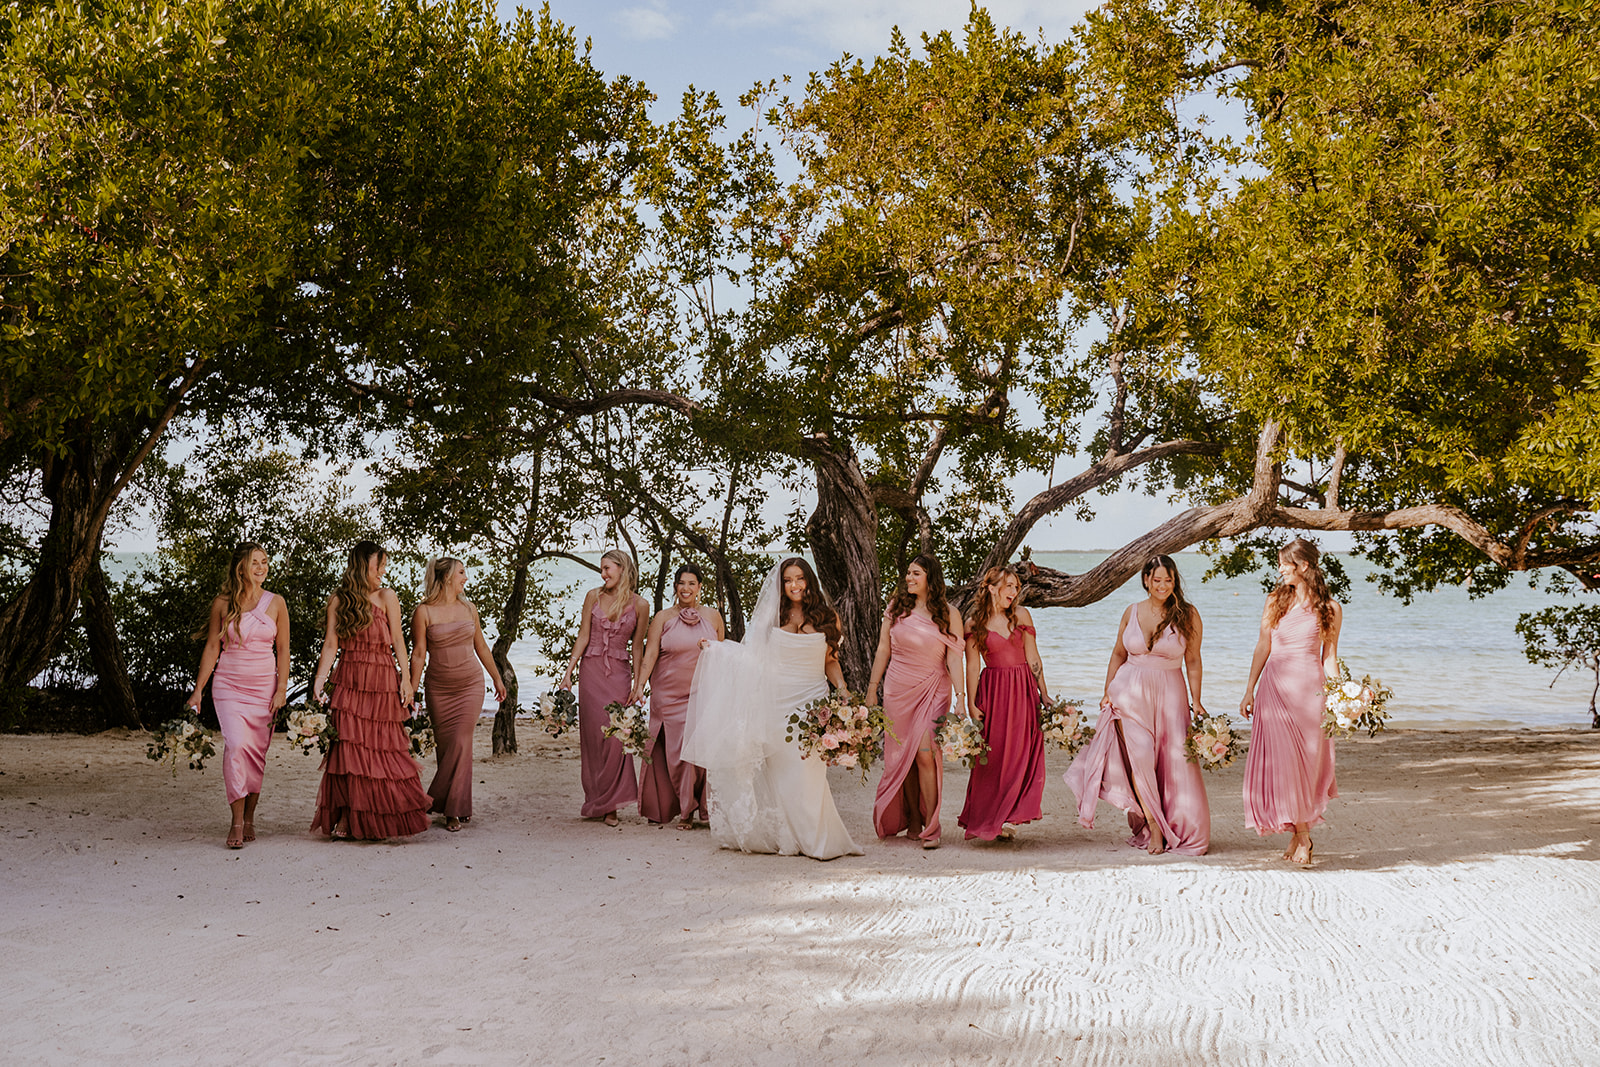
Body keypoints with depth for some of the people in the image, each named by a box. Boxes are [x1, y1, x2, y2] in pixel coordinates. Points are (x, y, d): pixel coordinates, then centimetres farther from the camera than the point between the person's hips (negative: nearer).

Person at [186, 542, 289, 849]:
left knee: (257, 753, 3)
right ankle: (237, 822, -14)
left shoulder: (275, 603, 4)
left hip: (264, 686, 1)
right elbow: (212, 648, 6)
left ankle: (249, 818, 18)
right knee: (236, 745, -17)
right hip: (229, 686, -1)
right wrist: (198, 689, 4)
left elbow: (283, 650, 6)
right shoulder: (222, 603, 2)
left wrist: (282, 689, -2)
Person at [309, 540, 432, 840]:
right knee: (348, 747, -5)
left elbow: (398, 640, 0)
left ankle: (380, 820, 11)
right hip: (349, 682, 1)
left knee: (382, 749, 0)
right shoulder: (338, 600, 7)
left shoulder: (386, 597, 4)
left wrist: (406, 679, -9)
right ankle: (346, 819, 3)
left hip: (382, 682, -1)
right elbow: (331, 644, 3)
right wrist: (319, 680, -8)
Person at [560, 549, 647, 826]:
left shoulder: (639, 605, 0)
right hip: (591, 671, 1)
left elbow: (637, 647, 5)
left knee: (615, 736, -7)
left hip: (619, 673, -1)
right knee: (593, 735, 2)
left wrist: (637, 684, 3)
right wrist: (568, 672, -1)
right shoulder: (593, 596, 4)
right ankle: (596, 801, 13)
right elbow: (583, 637, 5)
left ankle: (609, 805, 2)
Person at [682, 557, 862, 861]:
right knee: (781, 768, -1)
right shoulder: (773, 618, 10)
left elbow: (831, 662, 11)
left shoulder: (826, 618, 8)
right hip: (778, 699, 1)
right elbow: (756, 656, 14)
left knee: (808, 769, -8)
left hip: (812, 699, -1)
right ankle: (787, 836, 6)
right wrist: (716, 648, 8)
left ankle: (814, 838, -2)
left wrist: (841, 686, -4)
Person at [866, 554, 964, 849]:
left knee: (925, 753, -14)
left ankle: (931, 826, -7)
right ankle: (913, 820, 18)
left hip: (932, 690, -3)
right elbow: (883, 649, 10)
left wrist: (961, 697, -12)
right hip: (897, 690, 3)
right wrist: (872, 688, 8)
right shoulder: (896, 607, 6)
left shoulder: (948, 614, -1)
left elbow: (955, 659, -3)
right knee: (903, 756, 4)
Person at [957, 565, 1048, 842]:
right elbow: (972, 666, 1)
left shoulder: (1021, 615, 7)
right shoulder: (974, 624, 1)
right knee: (993, 755, -2)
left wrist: (1044, 693, 5)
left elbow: (1033, 658, 8)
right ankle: (987, 818, 10)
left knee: (1023, 754, -3)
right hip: (993, 691, -2)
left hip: (1023, 689, 2)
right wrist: (971, 705, -4)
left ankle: (1008, 818, 3)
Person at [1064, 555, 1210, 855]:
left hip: (1169, 694, -1)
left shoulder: (1187, 615, 0)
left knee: (1175, 763, -3)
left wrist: (1196, 701, -4)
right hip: (1130, 691, 1)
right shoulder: (1132, 612, 7)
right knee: (1138, 754, -13)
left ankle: (1183, 830, 11)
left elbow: (1193, 661, 2)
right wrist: (1107, 692, 9)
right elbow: (1118, 654, 15)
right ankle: (1154, 827, -5)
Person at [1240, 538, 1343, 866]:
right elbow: (1263, 647, 10)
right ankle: (1301, 835, 6)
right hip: (1275, 686, 2)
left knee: (1305, 761, 0)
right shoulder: (1276, 601, 7)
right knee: (1279, 760, -4)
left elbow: (1329, 655, 7)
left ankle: (1299, 833, 12)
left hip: (1309, 688, -2)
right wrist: (1249, 690, 7)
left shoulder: (1330, 608, 2)